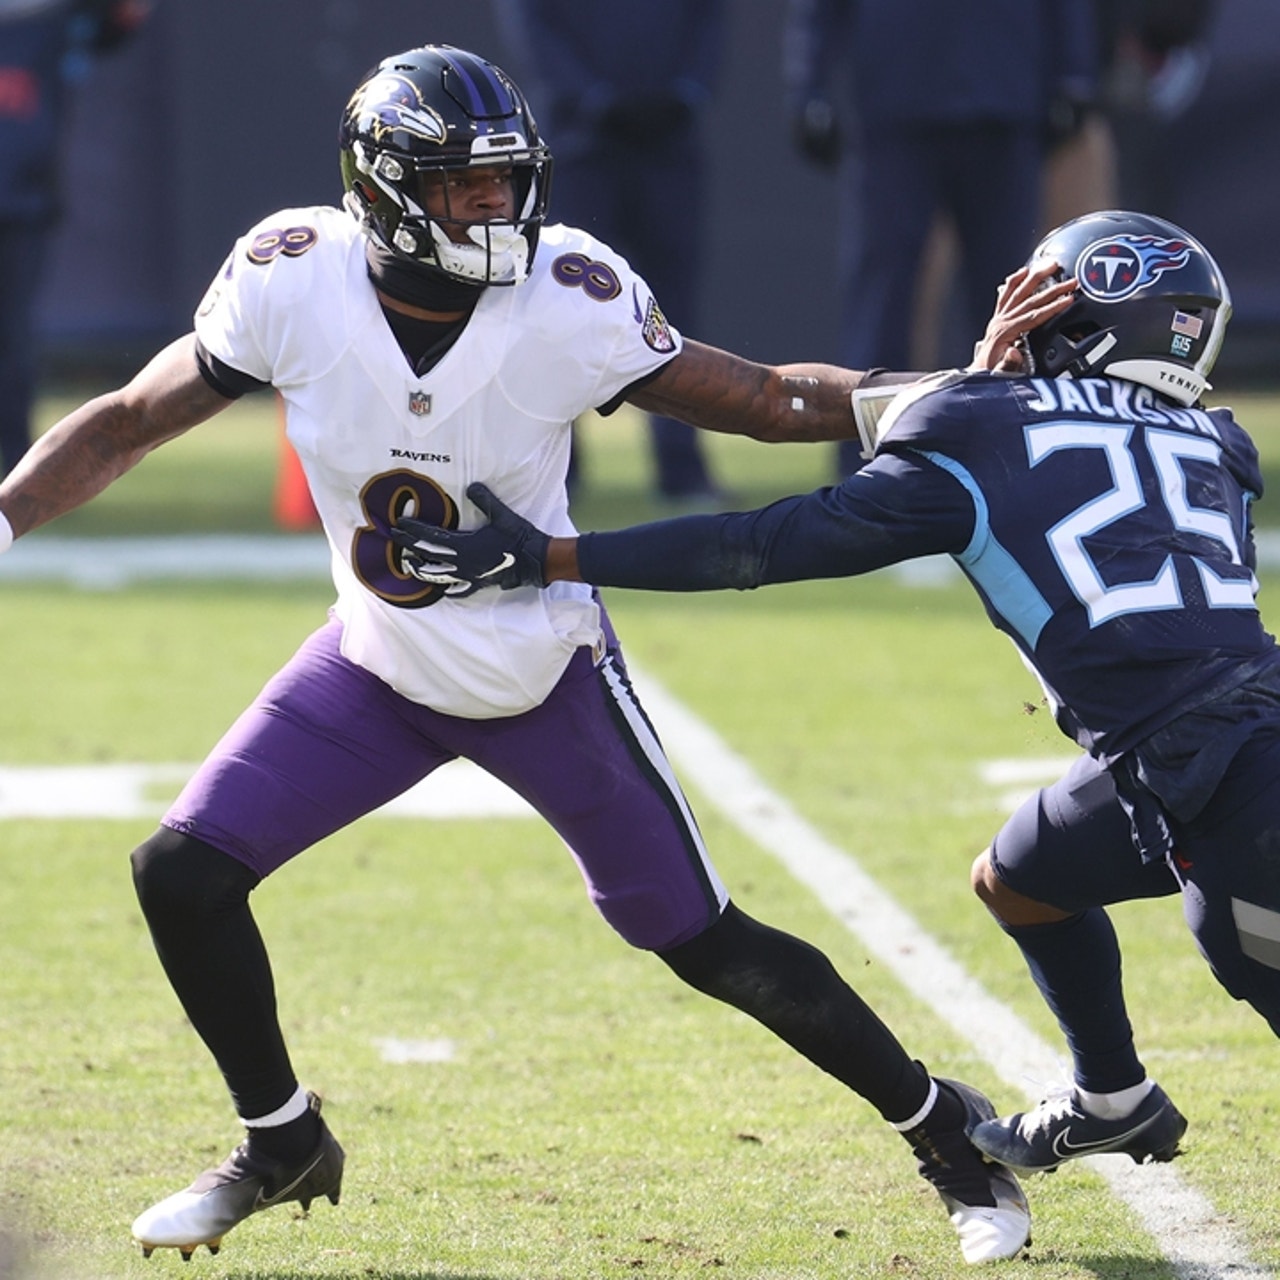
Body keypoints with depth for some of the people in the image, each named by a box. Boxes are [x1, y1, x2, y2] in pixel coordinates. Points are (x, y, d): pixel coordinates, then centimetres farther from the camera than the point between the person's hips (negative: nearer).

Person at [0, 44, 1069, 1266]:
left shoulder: (568, 301, -24)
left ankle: (941, 1126, 22)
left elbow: (767, 400, -13)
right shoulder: (294, 282, -20)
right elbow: (125, 425, -8)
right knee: (183, 872, -9)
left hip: (548, 680, -2)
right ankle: (282, 1144, 15)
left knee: (707, 946, 1)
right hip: (380, 670, 3)